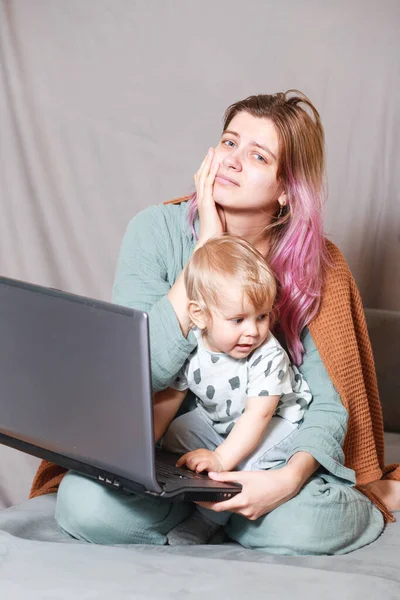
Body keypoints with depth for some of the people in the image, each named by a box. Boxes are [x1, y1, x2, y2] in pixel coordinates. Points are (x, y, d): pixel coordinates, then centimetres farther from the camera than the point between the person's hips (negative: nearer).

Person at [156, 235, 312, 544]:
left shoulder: (268, 355, -31)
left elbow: (258, 415, -35)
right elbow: (168, 400, -5)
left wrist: (221, 458, -45)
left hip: (277, 422, -6)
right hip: (218, 420, 6)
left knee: (251, 459, -32)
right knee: (175, 435, -8)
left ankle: (206, 522, -22)